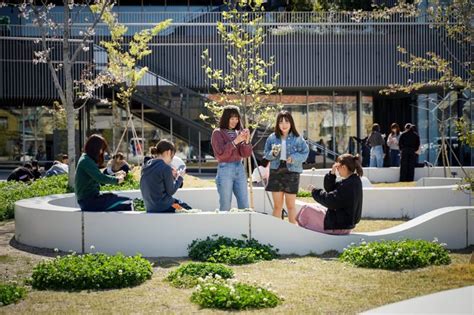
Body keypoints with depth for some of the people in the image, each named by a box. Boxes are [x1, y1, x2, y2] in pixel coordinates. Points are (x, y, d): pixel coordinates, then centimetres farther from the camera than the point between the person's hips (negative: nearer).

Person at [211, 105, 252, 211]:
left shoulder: (239, 132, 10)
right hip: (225, 170, -5)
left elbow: (246, 154, 7)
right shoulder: (218, 133, -2)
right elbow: (220, 154, -12)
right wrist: (235, 141, -19)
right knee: (225, 207, -2)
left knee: (244, 206, 5)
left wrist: (247, 141, -12)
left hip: (240, 169, 5)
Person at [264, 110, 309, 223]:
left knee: (290, 205, 7)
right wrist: (273, 153, -13)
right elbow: (266, 154, 8)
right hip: (276, 172, 2)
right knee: (277, 205, 8)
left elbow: (305, 153, -2)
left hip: (292, 172, -2)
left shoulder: (297, 138, -3)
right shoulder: (272, 138, 4)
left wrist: (293, 158, -18)